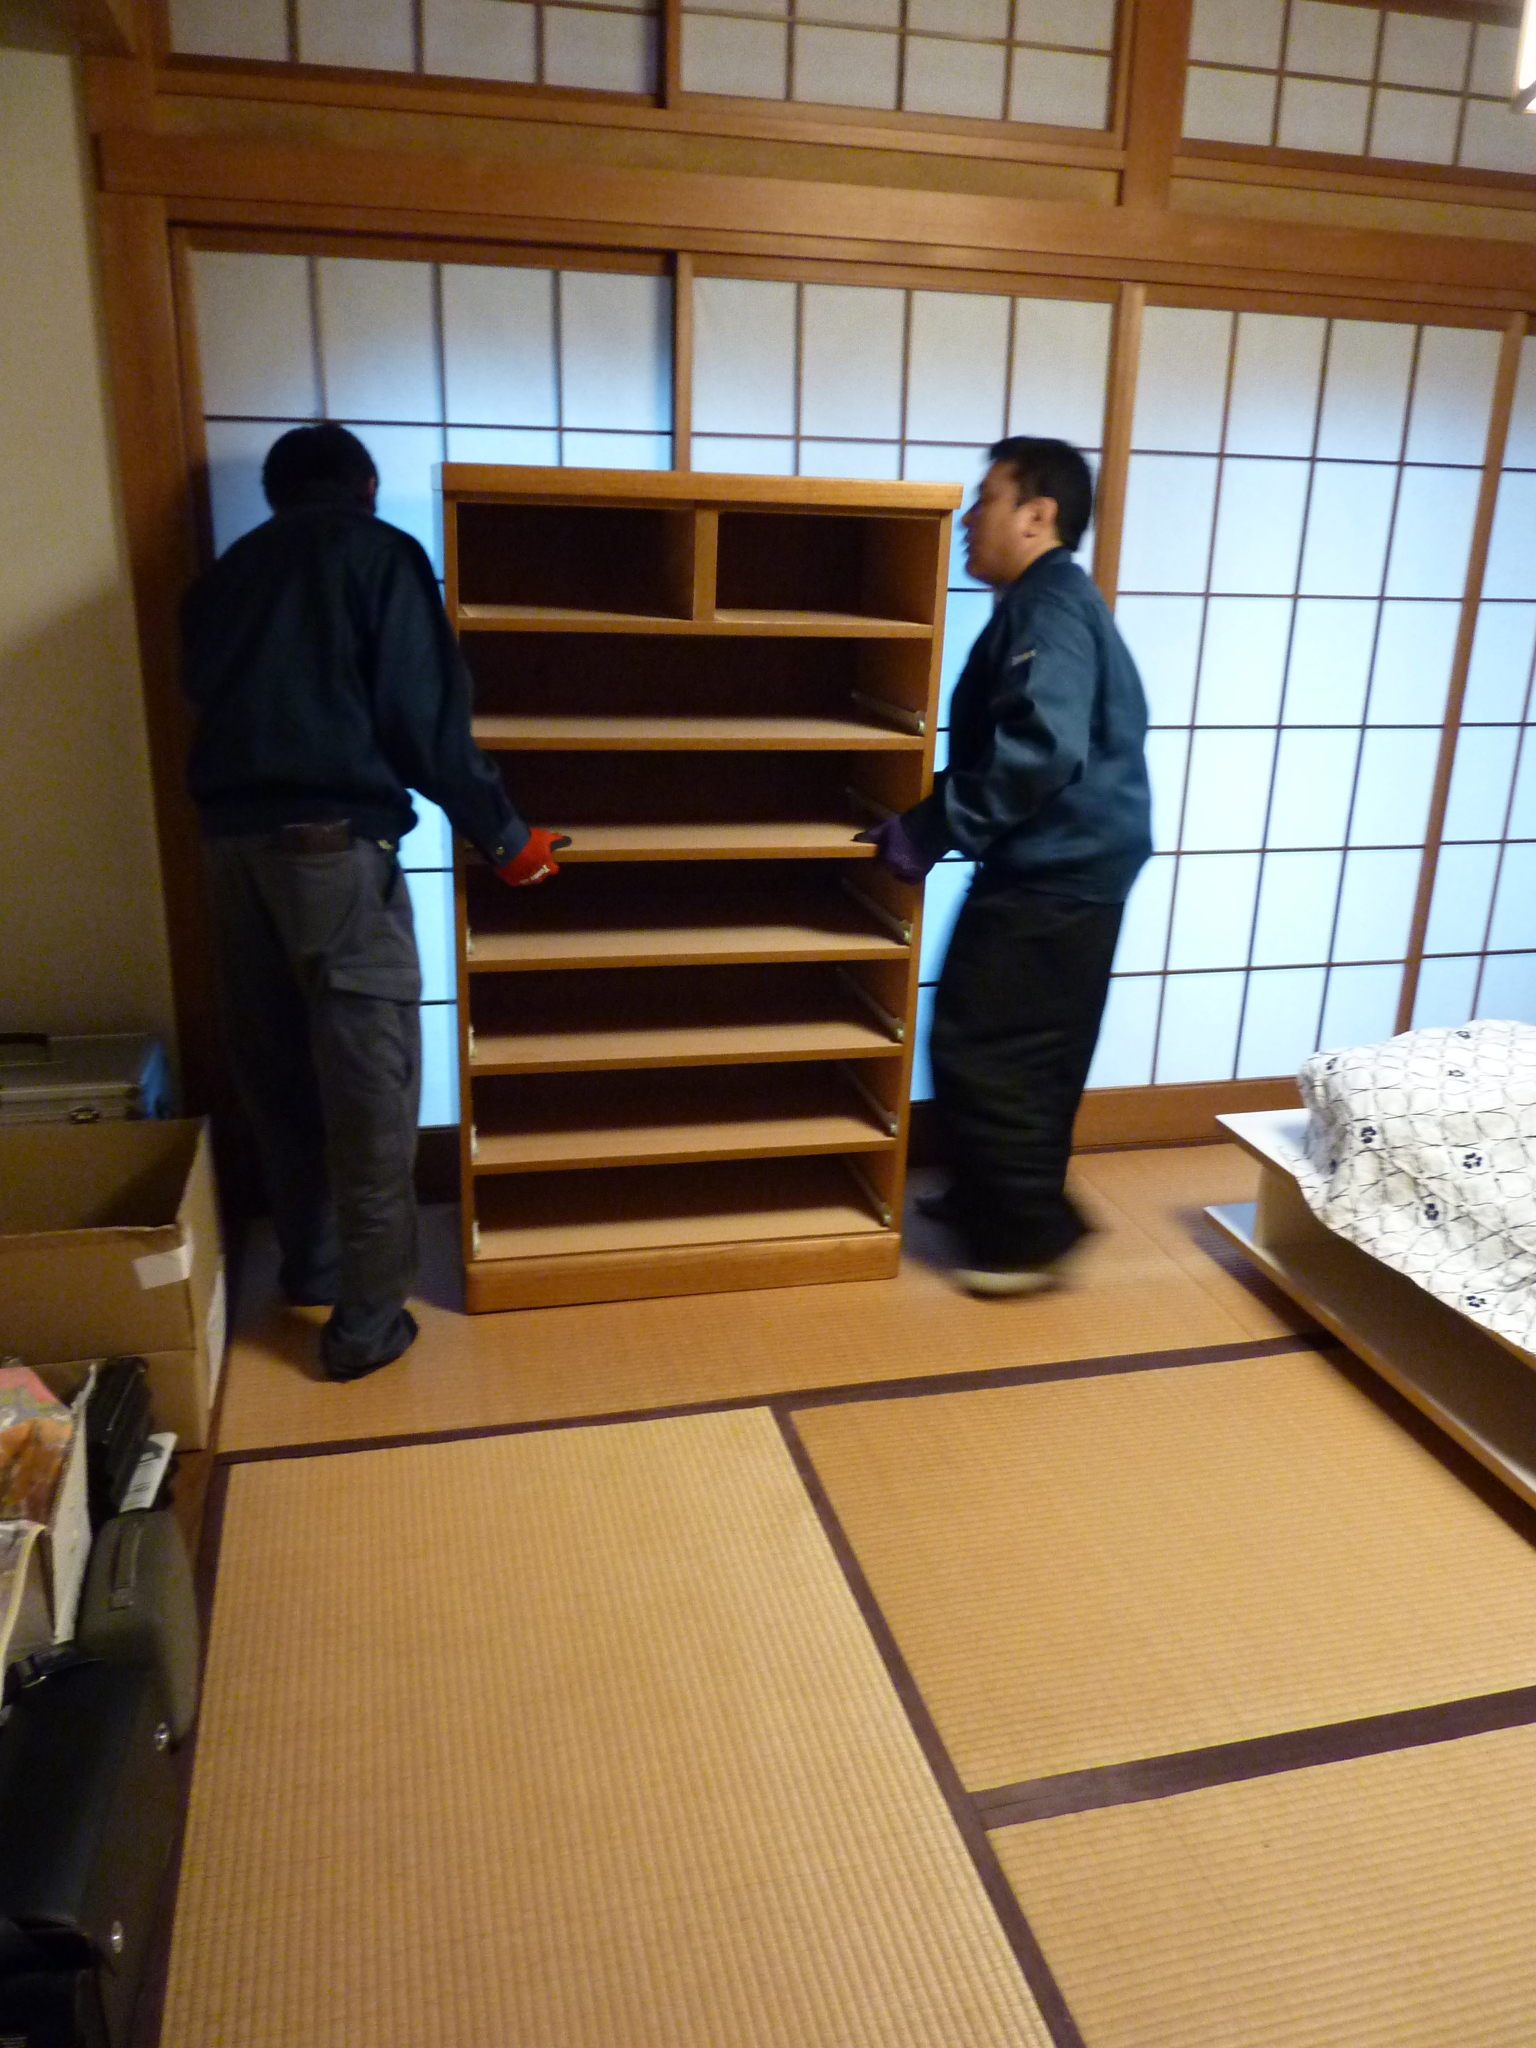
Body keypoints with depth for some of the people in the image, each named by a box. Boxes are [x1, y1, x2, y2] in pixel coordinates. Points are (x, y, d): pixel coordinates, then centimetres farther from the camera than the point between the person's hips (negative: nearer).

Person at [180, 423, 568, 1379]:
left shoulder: (227, 572, 21)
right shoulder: (380, 554, 2)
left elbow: (208, 697, 19)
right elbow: (425, 719, -6)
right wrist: (506, 836, 1)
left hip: (234, 843, 7)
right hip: (336, 845, -6)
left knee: (279, 1070, 16)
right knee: (370, 1086, 0)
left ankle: (311, 1264, 31)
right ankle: (369, 1319, 7)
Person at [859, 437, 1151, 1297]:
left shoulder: (1048, 604, -16)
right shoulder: (1049, 604, 18)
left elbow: (1042, 747, -29)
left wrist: (931, 828, -24)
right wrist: (940, 820, 14)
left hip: (1053, 874, -11)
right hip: (1063, 868, 11)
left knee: (981, 1052, -4)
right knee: (1031, 1055, 18)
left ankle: (1031, 1234, 7)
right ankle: (993, 1205, 32)